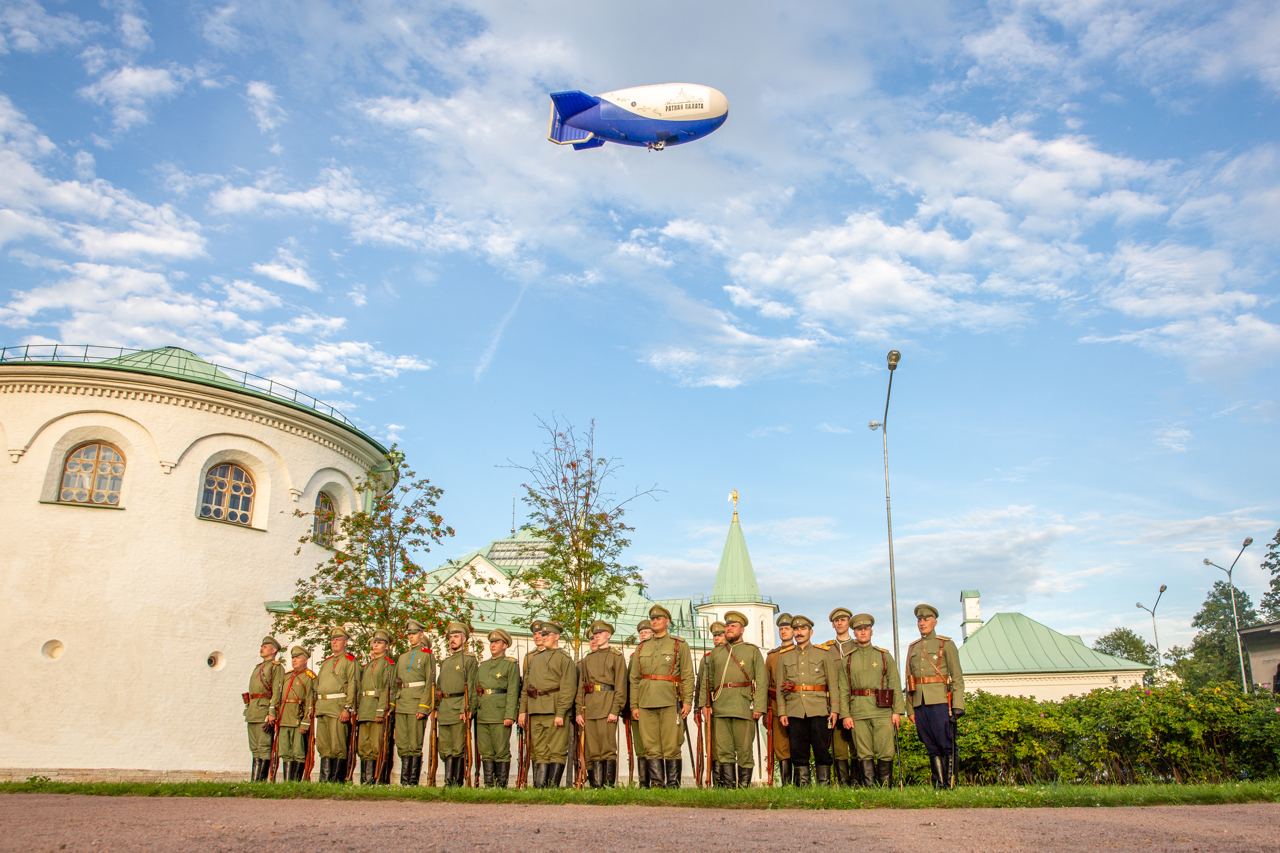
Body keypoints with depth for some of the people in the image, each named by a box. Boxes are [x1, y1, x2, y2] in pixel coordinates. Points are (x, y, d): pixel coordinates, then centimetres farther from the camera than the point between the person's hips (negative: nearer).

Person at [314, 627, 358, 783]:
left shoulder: (350, 661, 0)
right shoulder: (326, 662, 23)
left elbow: (352, 686, -9)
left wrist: (348, 708, -17)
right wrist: (314, 706, 15)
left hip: (338, 708, -7)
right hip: (322, 708, 7)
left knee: (338, 746, -6)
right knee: (323, 746, 7)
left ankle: (337, 780, -2)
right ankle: (324, 780, 12)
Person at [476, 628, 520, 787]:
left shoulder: (511, 665, 1)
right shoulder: (482, 665, 20)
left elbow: (513, 692, -7)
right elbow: (475, 689, 21)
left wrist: (510, 715, -15)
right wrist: (472, 710, 10)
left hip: (500, 713, -6)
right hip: (482, 714, 6)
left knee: (502, 751, -3)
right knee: (485, 751, 7)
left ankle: (502, 784, 2)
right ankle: (488, 784, 13)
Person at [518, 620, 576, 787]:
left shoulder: (564, 658, 0)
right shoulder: (533, 659, 20)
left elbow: (568, 689, -8)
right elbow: (525, 686, 20)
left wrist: (560, 713, -16)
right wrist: (522, 710, 11)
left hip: (555, 710, -6)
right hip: (535, 711, 6)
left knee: (557, 751, -4)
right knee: (539, 751, 6)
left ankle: (553, 786, -2)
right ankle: (539, 786, 8)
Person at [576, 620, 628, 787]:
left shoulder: (616, 656, 5)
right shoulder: (587, 659, 19)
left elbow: (621, 686, -3)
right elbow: (581, 686, 16)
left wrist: (615, 710, -12)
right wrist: (579, 711, 6)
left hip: (607, 704, -5)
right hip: (589, 706, 5)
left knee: (608, 747, -8)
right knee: (591, 749, 3)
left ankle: (609, 784, -5)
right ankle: (596, 785, 7)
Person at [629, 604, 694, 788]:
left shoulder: (680, 645, 7)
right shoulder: (641, 648, 16)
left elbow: (688, 676, 2)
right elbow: (634, 679, 14)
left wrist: (687, 701, -7)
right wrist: (634, 705, 7)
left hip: (670, 702, -3)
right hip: (646, 702, 3)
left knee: (671, 746, -3)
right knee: (651, 747, 2)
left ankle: (673, 785, 4)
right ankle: (656, 783, 8)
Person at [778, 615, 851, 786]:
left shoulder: (824, 654, 9)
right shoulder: (784, 657, 14)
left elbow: (833, 684, 4)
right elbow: (780, 687, 11)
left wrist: (835, 709, -5)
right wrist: (782, 712, 2)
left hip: (819, 710, -1)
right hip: (795, 712, 2)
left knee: (822, 750, -2)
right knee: (798, 752, 2)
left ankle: (824, 786, 6)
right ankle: (802, 787, 9)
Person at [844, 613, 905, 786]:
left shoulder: (885, 655, 11)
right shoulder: (847, 659, 10)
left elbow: (895, 685, 7)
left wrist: (897, 711, -2)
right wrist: (845, 715, -1)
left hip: (883, 711, 0)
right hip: (858, 713, 0)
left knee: (885, 754, -2)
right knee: (864, 755, 0)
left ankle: (886, 789, 9)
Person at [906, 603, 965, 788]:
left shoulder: (946, 644, 4)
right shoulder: (913, 648, 17)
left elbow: (957, 677, -1)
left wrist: (958, 705, -10)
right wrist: (910, 709, 12)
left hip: (940, 701, -4)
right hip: (920, 703, 5)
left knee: (947, 745, -6)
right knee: (931, 747, 6)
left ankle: (950, 784, -1)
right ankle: (938, 785, 10)